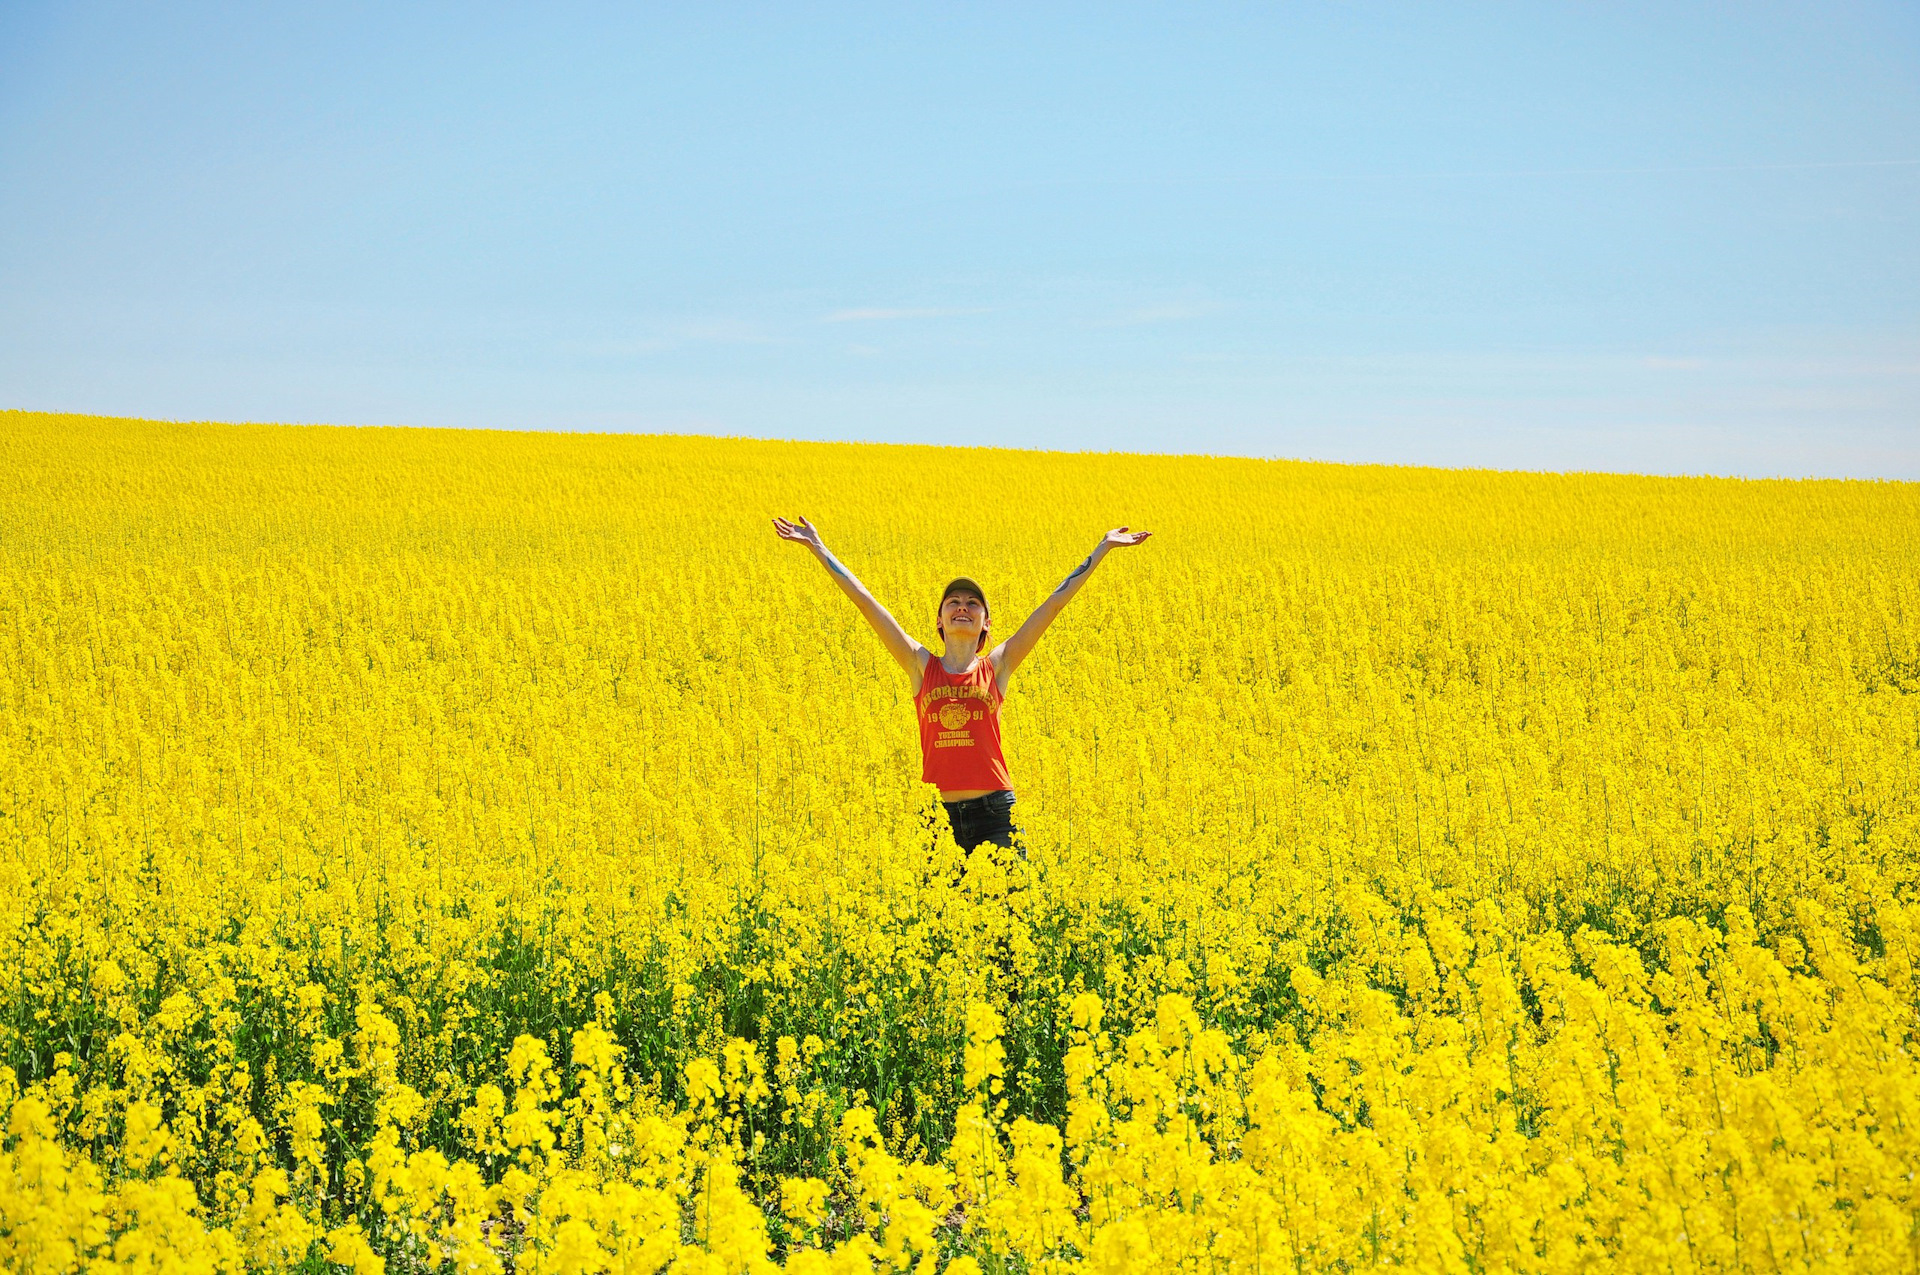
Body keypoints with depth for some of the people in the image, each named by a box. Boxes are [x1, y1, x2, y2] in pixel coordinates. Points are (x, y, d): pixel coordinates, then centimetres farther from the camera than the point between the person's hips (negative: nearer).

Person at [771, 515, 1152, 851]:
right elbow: (865, 600, 6)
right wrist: (818, 547, 7)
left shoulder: (996, 667, 6)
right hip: (938, 813, 1)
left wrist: (1104, 547, 8)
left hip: (995, 812, -1)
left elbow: (1055, 602, 7)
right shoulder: (921, 666, 7)